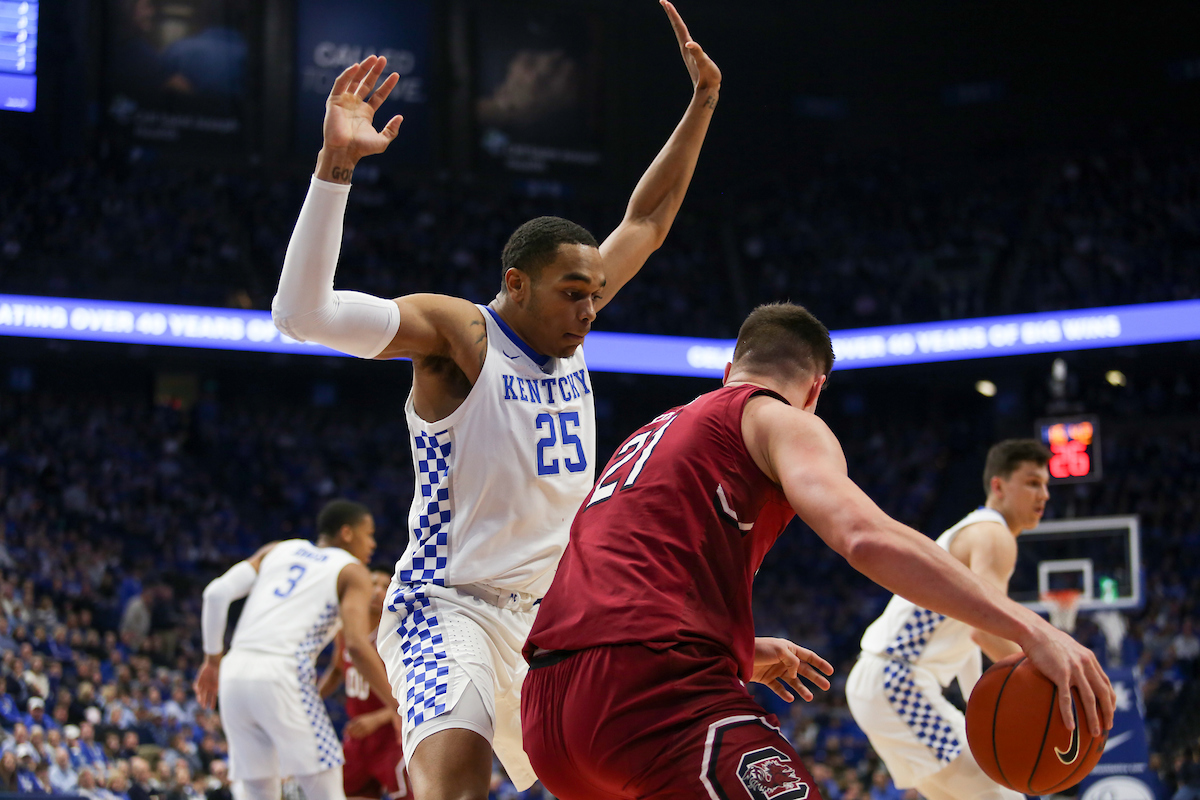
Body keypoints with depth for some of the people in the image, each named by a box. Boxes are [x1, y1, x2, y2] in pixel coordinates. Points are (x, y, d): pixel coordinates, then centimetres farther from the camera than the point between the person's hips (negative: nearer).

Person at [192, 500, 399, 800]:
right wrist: (396, 706, -3)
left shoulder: (277, 550, 24)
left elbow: (217, 592, 11)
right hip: (283, 675, -6)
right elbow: (357, 645, -7)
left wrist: (213, 661, 20)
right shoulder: (351, 570, 9)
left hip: (235, 674, 6)